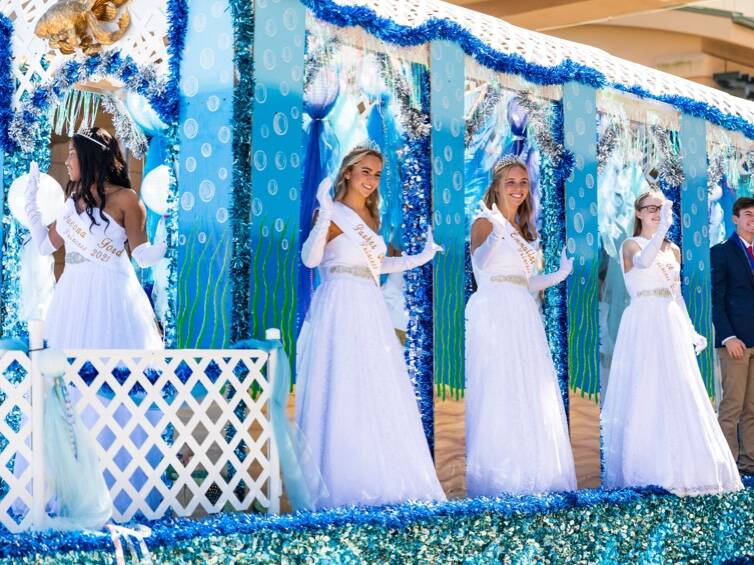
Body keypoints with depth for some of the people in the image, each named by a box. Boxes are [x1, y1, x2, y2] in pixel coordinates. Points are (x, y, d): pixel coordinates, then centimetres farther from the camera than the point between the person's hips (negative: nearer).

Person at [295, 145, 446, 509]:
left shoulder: (369, 217, 19)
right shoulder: (333, 212, -5)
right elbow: (310, 259, -17)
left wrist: (420, 259, 27)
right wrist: (324, 217, -29)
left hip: (370, 310, 8)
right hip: (340, 307, -8)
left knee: (378, 396, 7)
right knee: (341, 393, -8)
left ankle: (376, 479, 13)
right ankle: (340, 484, -3)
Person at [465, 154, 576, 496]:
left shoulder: (522, 230, 21)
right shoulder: (486, 222, -2)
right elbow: (480, 261, -24)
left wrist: (562, 273, 16)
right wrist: (493, 241, -44)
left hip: (523, 315, 8)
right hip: (494, 311, -8)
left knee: (529, 394, 6)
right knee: (497, 393, -11)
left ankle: (527, 477, 12)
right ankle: (495, 483, -8)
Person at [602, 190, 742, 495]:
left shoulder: (674, 250, 16)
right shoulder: (631, 245, -1)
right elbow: (643, 261, -26)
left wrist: (690, 330, 13)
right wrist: (663, 227, -36)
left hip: (671, 326, 6)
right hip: (643, 324, -6)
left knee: (679, 397, 3)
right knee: (644, 396, -6)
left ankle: (679, 469, 8)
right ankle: (642, 469, -1)